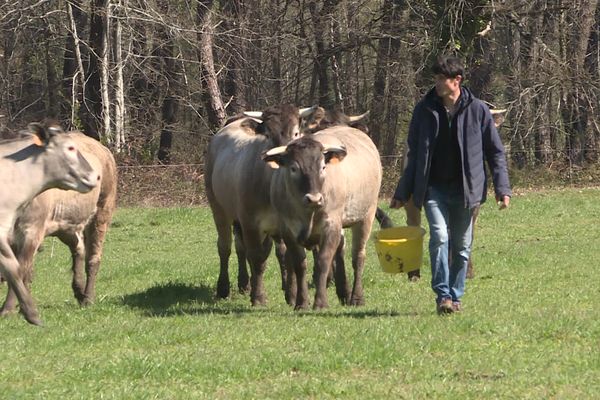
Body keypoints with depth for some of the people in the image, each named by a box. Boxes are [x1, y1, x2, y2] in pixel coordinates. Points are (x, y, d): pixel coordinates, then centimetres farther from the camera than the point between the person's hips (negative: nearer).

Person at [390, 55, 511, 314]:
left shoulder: (478, 111, -1)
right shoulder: (425, 110, 3)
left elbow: (495, 151, 4)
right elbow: (414, 154, 11)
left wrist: (502, 189, -3)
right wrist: (402, 193, 11)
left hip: (465, 190, 0)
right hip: (434, 188, 0)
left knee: (462, 246, 6)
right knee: (439, 237, -18)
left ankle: (455, 296, 19)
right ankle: (442, 295, -17)